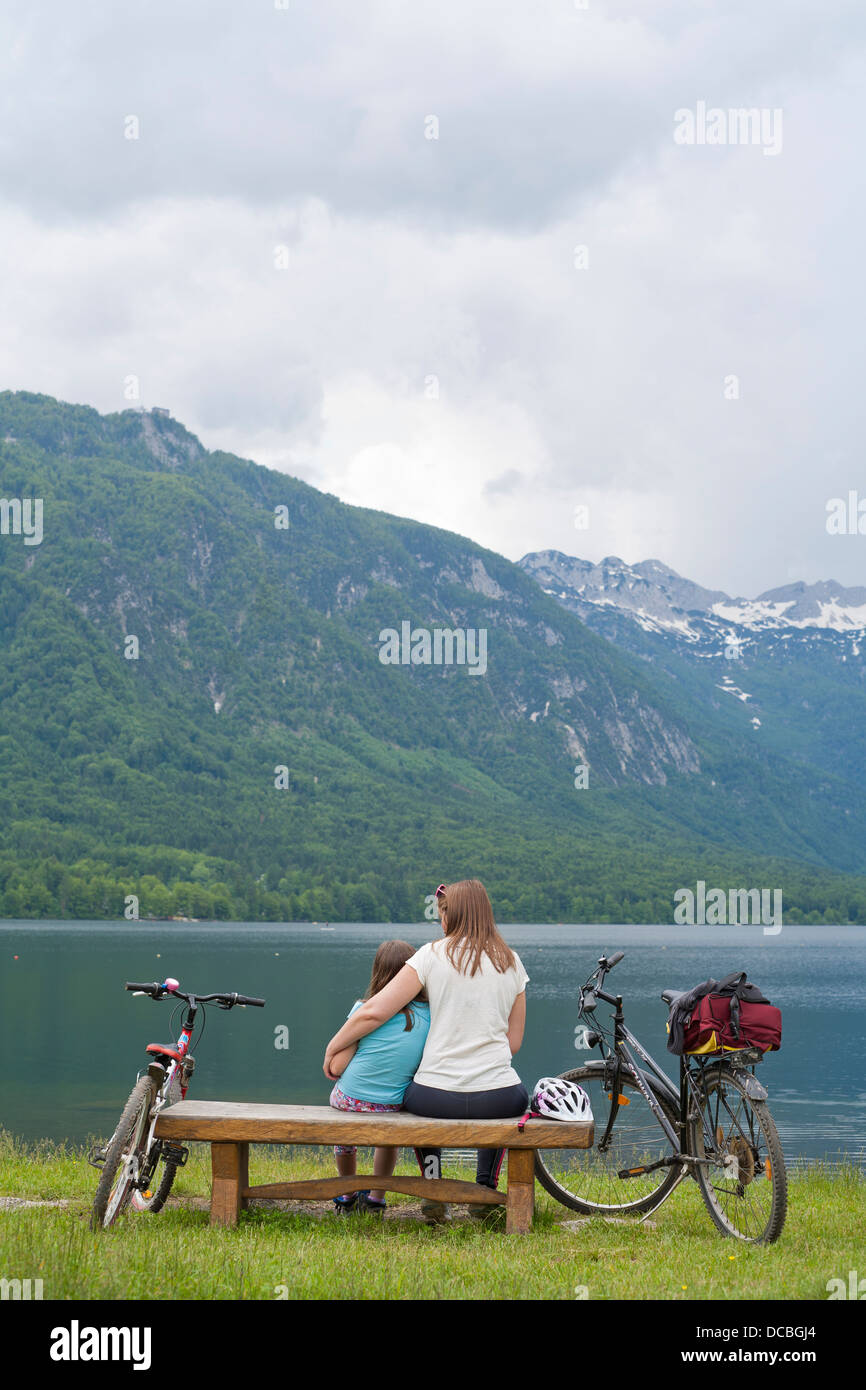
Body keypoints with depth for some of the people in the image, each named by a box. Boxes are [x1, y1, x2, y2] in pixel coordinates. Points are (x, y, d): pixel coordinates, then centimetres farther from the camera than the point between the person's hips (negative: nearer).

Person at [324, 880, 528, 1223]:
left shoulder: (432, 956, -4)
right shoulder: (511, 962, 6)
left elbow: (373, 1012, -8)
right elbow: (514, 1041, 10)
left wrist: (333, 1047, 6)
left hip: (438, 1099, -2)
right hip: (499, 1099, 2)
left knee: (416, 1095, 37)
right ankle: (485, 1189, 30)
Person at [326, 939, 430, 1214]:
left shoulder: (366, 1009, -10)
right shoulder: (429, 1015, -5)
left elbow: (336, 1068, -9)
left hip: (349, 1099, -1)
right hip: (392, 1106, 2)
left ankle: (346, 1196, 45)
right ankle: (375, 1198, 39)